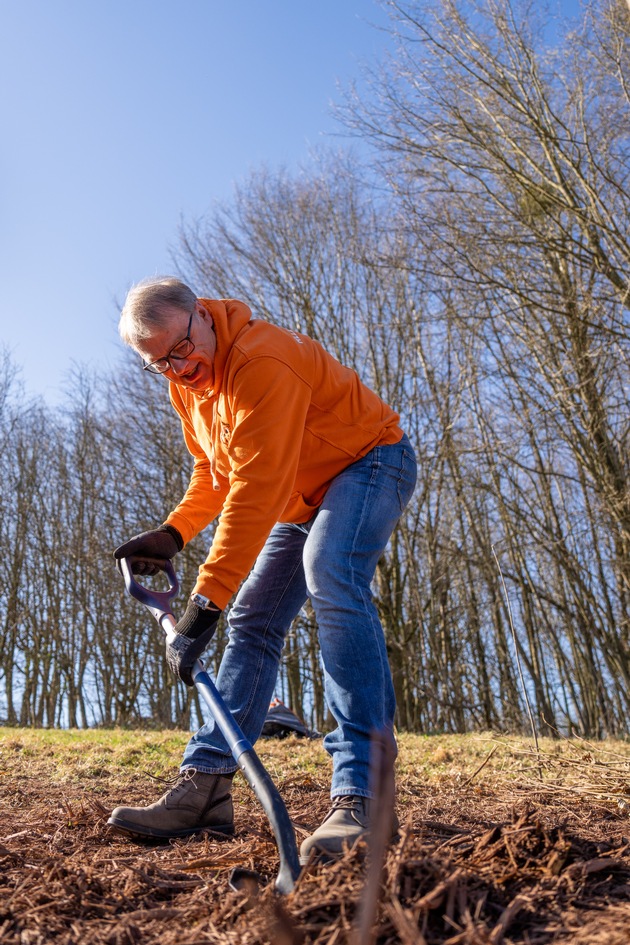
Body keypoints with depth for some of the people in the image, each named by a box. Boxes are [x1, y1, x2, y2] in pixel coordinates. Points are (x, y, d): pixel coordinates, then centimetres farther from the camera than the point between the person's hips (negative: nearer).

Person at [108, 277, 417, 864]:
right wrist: (172, 533, -7)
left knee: (331, 582, -34)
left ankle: (361, 795, -34)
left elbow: (256, 491, -36)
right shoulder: (186, 378, -1)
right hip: (302, 498, 9)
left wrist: (204, 603, -37)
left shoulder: (262, 361, -31)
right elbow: (216, 469, 9)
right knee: (253, 622, 0)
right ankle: (204, 788, 2)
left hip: (369, 465, -9)